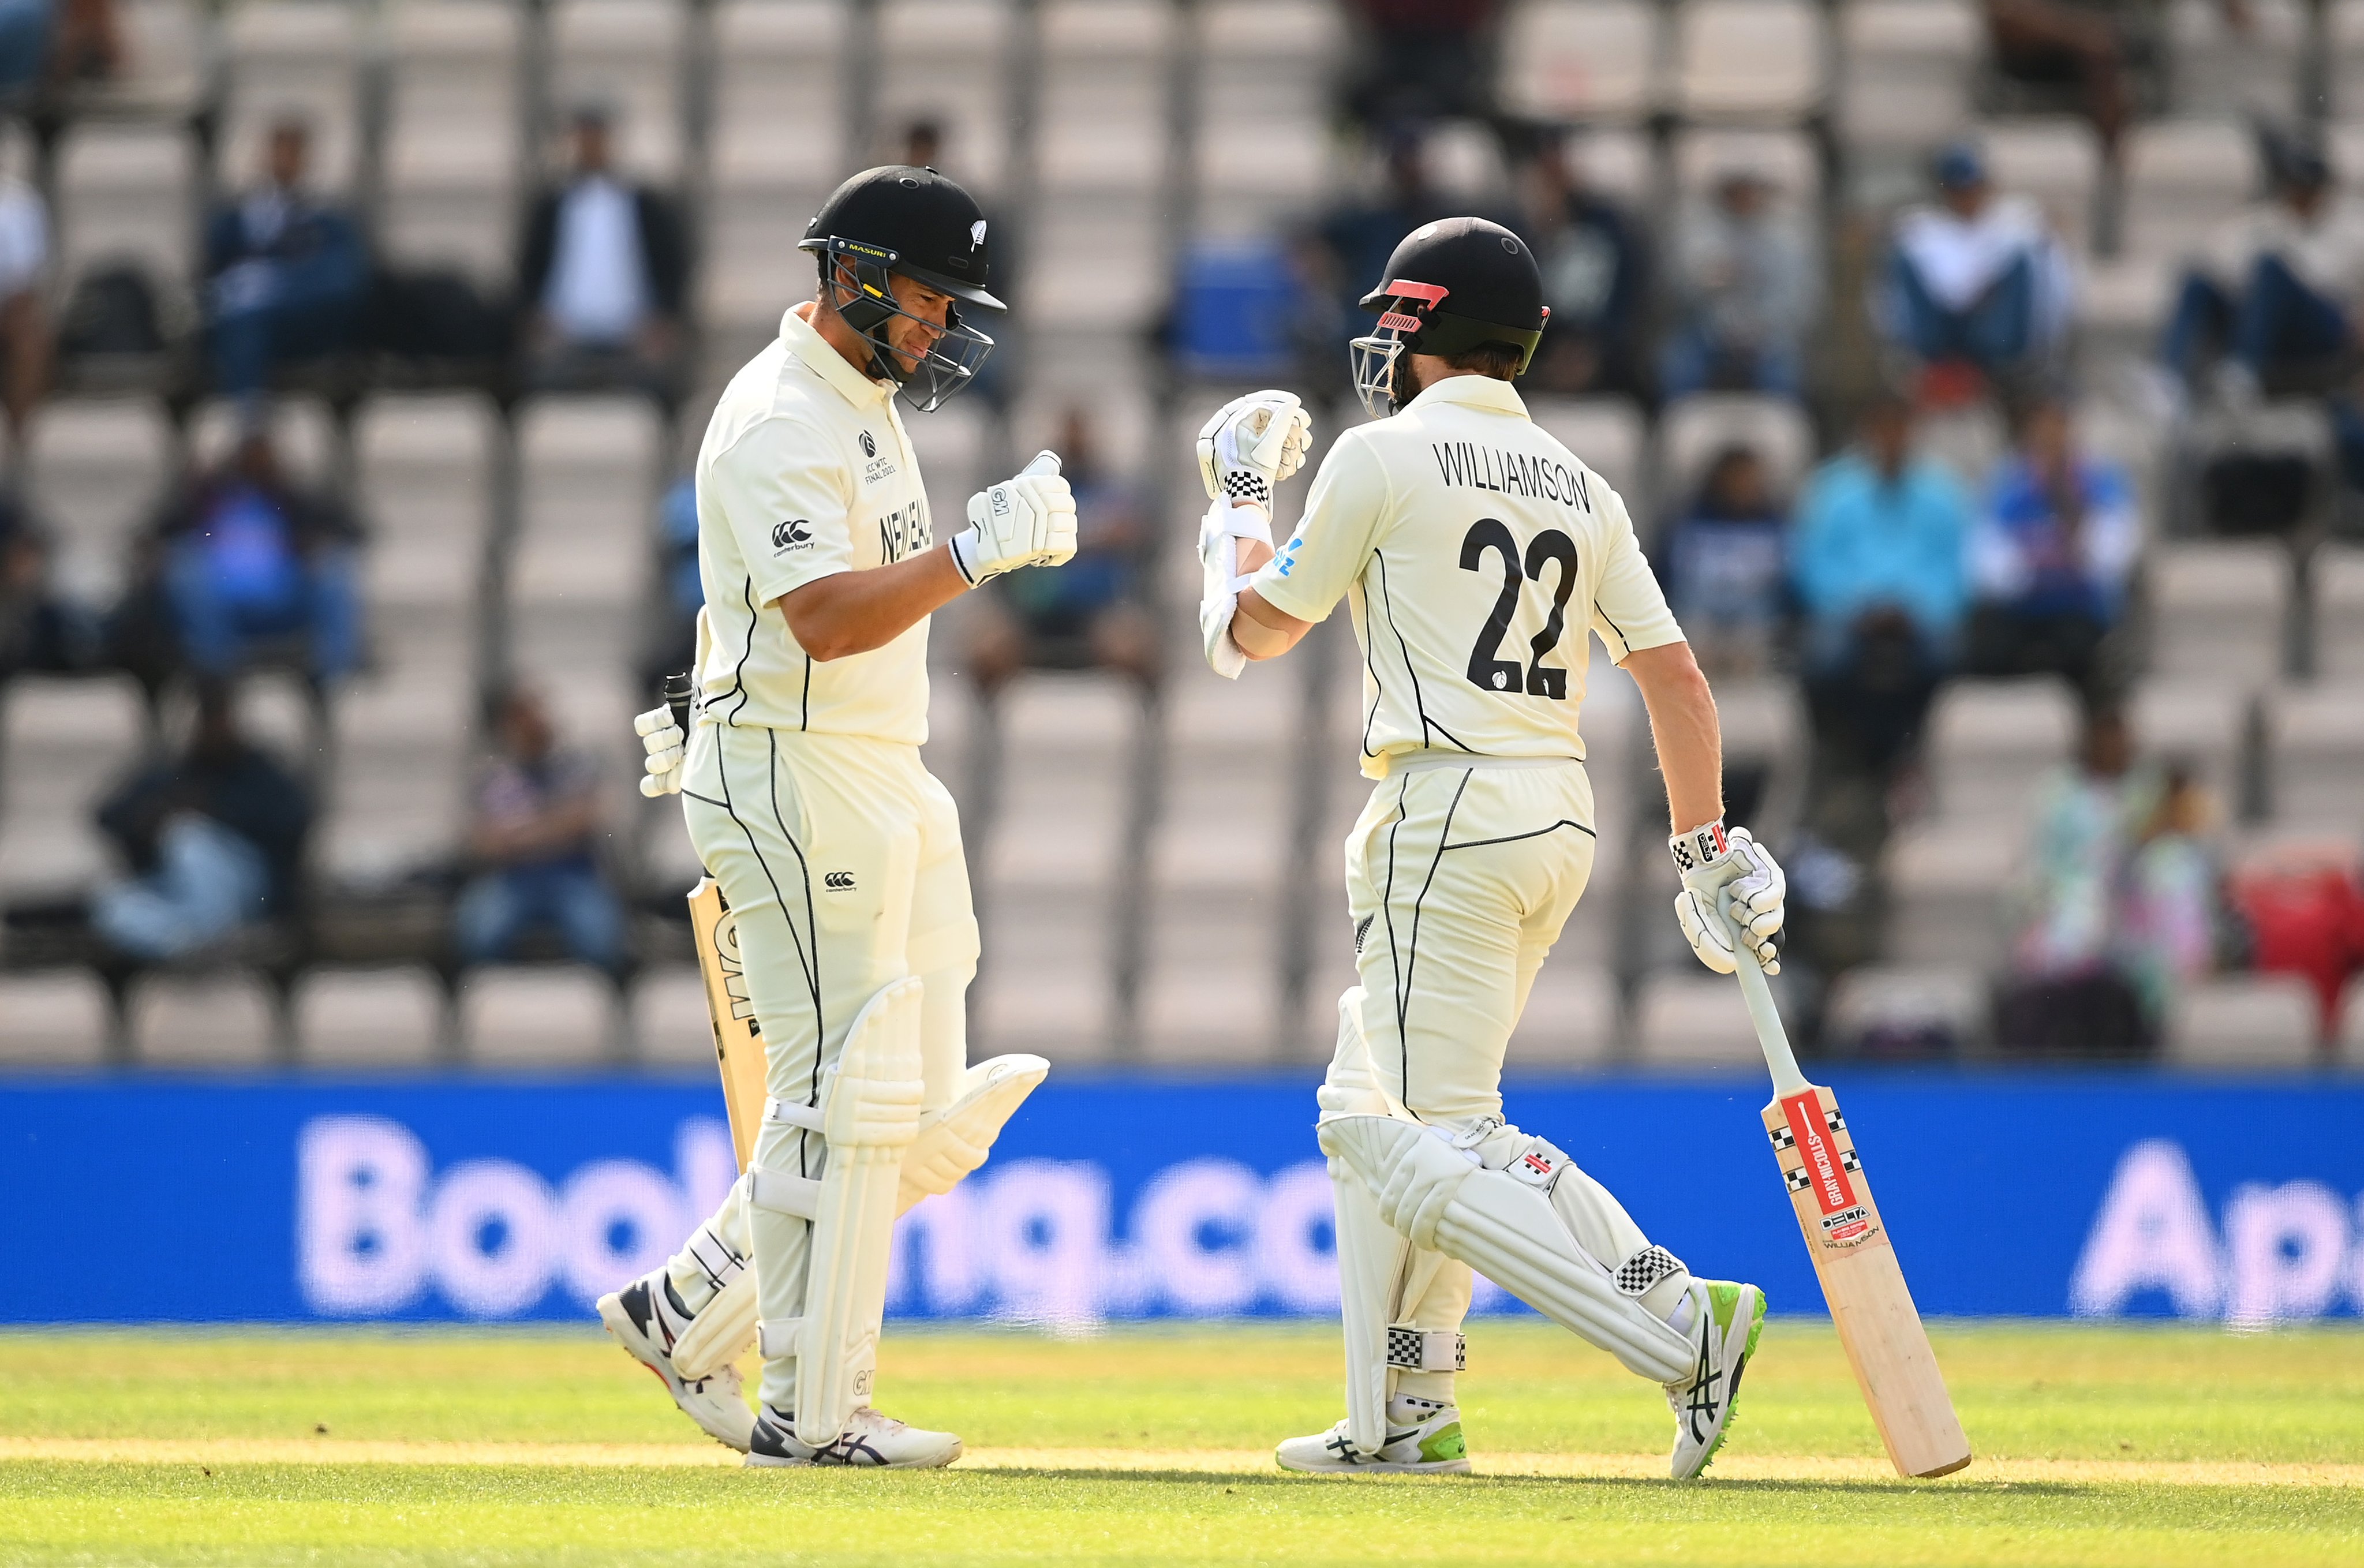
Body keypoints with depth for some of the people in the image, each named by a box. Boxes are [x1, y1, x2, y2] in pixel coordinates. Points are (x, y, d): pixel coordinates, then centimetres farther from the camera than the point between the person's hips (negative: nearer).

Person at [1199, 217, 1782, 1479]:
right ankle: (1404, 1417, 19)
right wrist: (1707, 848, 12)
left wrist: (1239, 509, 22)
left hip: (1447, 809, -8)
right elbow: (1675, 677, 9)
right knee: (1368, 1111, 19)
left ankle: (1680, 1325, -24)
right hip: (1563, 813, 8)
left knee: (1435, 1149, -10)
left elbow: (1253, 632, 4)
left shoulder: (1384, 456, -6)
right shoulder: (1578, 489, 13)